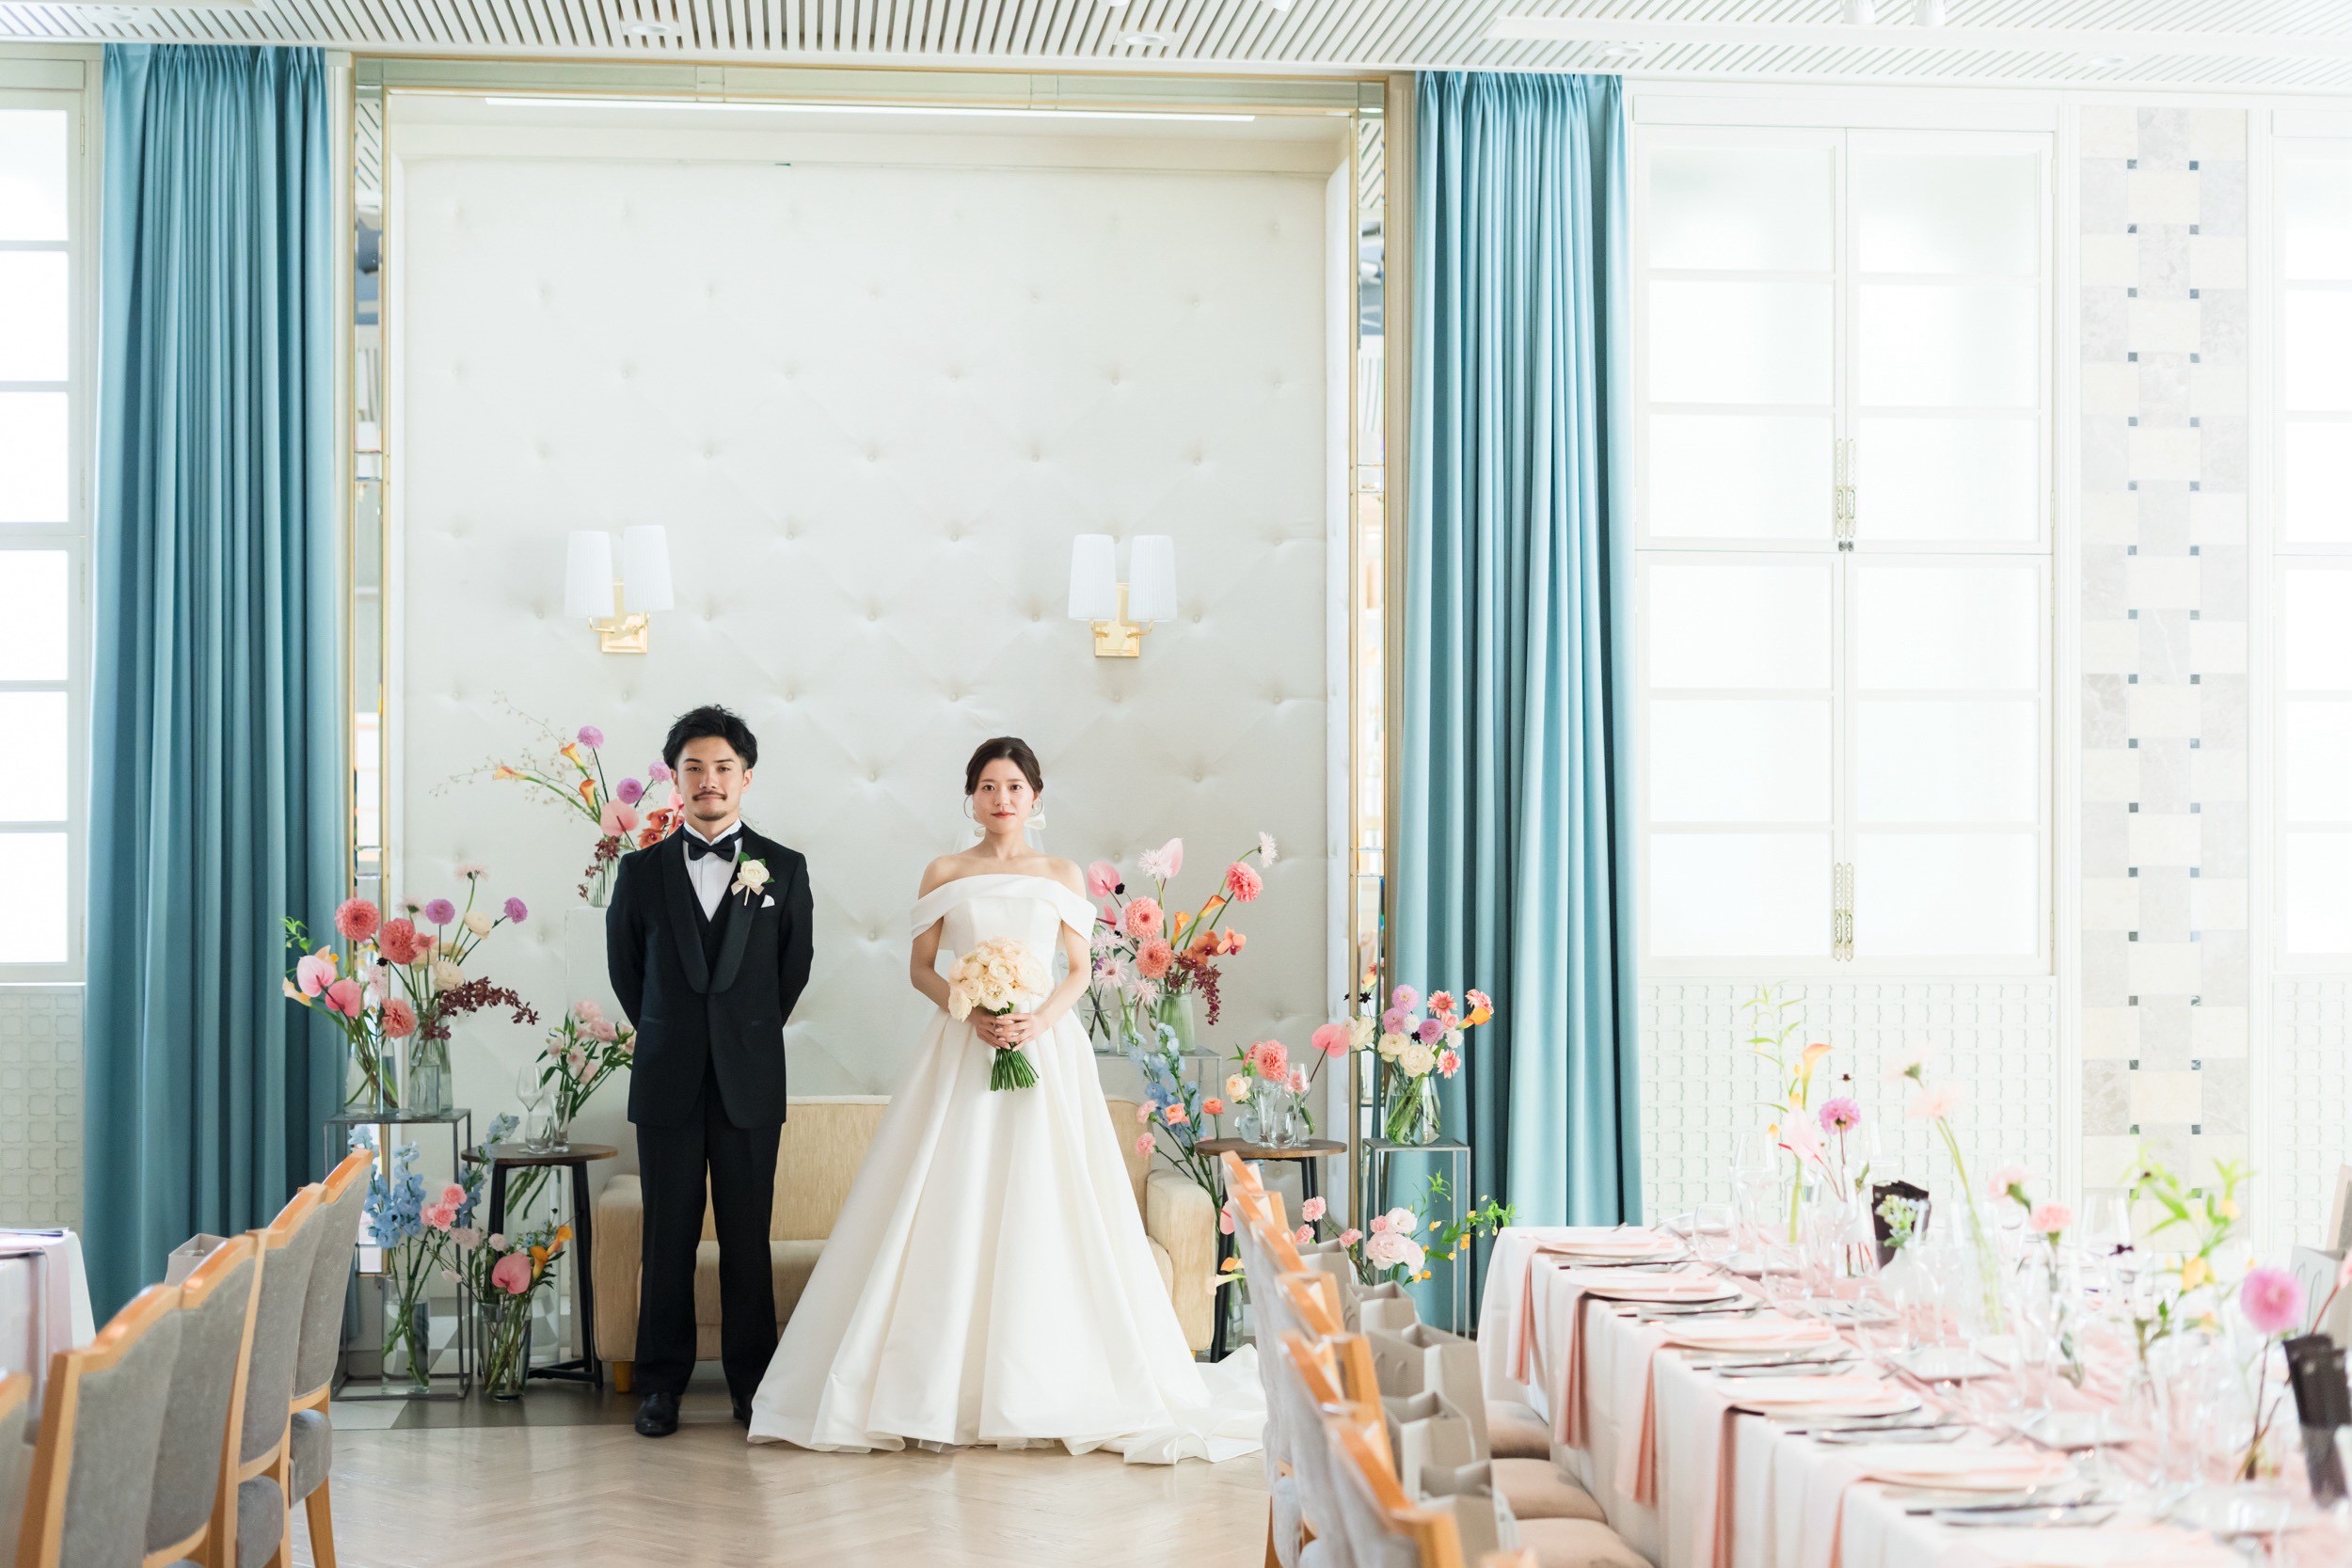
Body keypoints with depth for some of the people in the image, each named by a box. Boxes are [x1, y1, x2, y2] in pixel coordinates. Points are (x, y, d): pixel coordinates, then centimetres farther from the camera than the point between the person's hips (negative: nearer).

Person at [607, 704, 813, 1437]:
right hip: (667, 1081, 0)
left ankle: (752, 1382, 13)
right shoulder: (642, 870, 5)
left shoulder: (784, 869, 4)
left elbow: (794, 969, 12)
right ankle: (663, 1383, 12)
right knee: (668, 1237, 4)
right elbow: (624, 967, 14)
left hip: (749, 1081, 0)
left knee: (748, 1237, 4)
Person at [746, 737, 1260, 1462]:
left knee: (1042, 1210, -4)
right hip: (962, 1050, 0)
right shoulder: (944, 875, 7)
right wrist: (974, 1014, -13)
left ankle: (1045, 1387, 2)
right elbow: (922, 968, 4)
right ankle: (938, 1383, -2)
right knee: (952, 1207, -5)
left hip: (1047, 1046, 0)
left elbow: (1080, 969, 7)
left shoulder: (1061, 876, 9)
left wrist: (1040, 1020, -12)